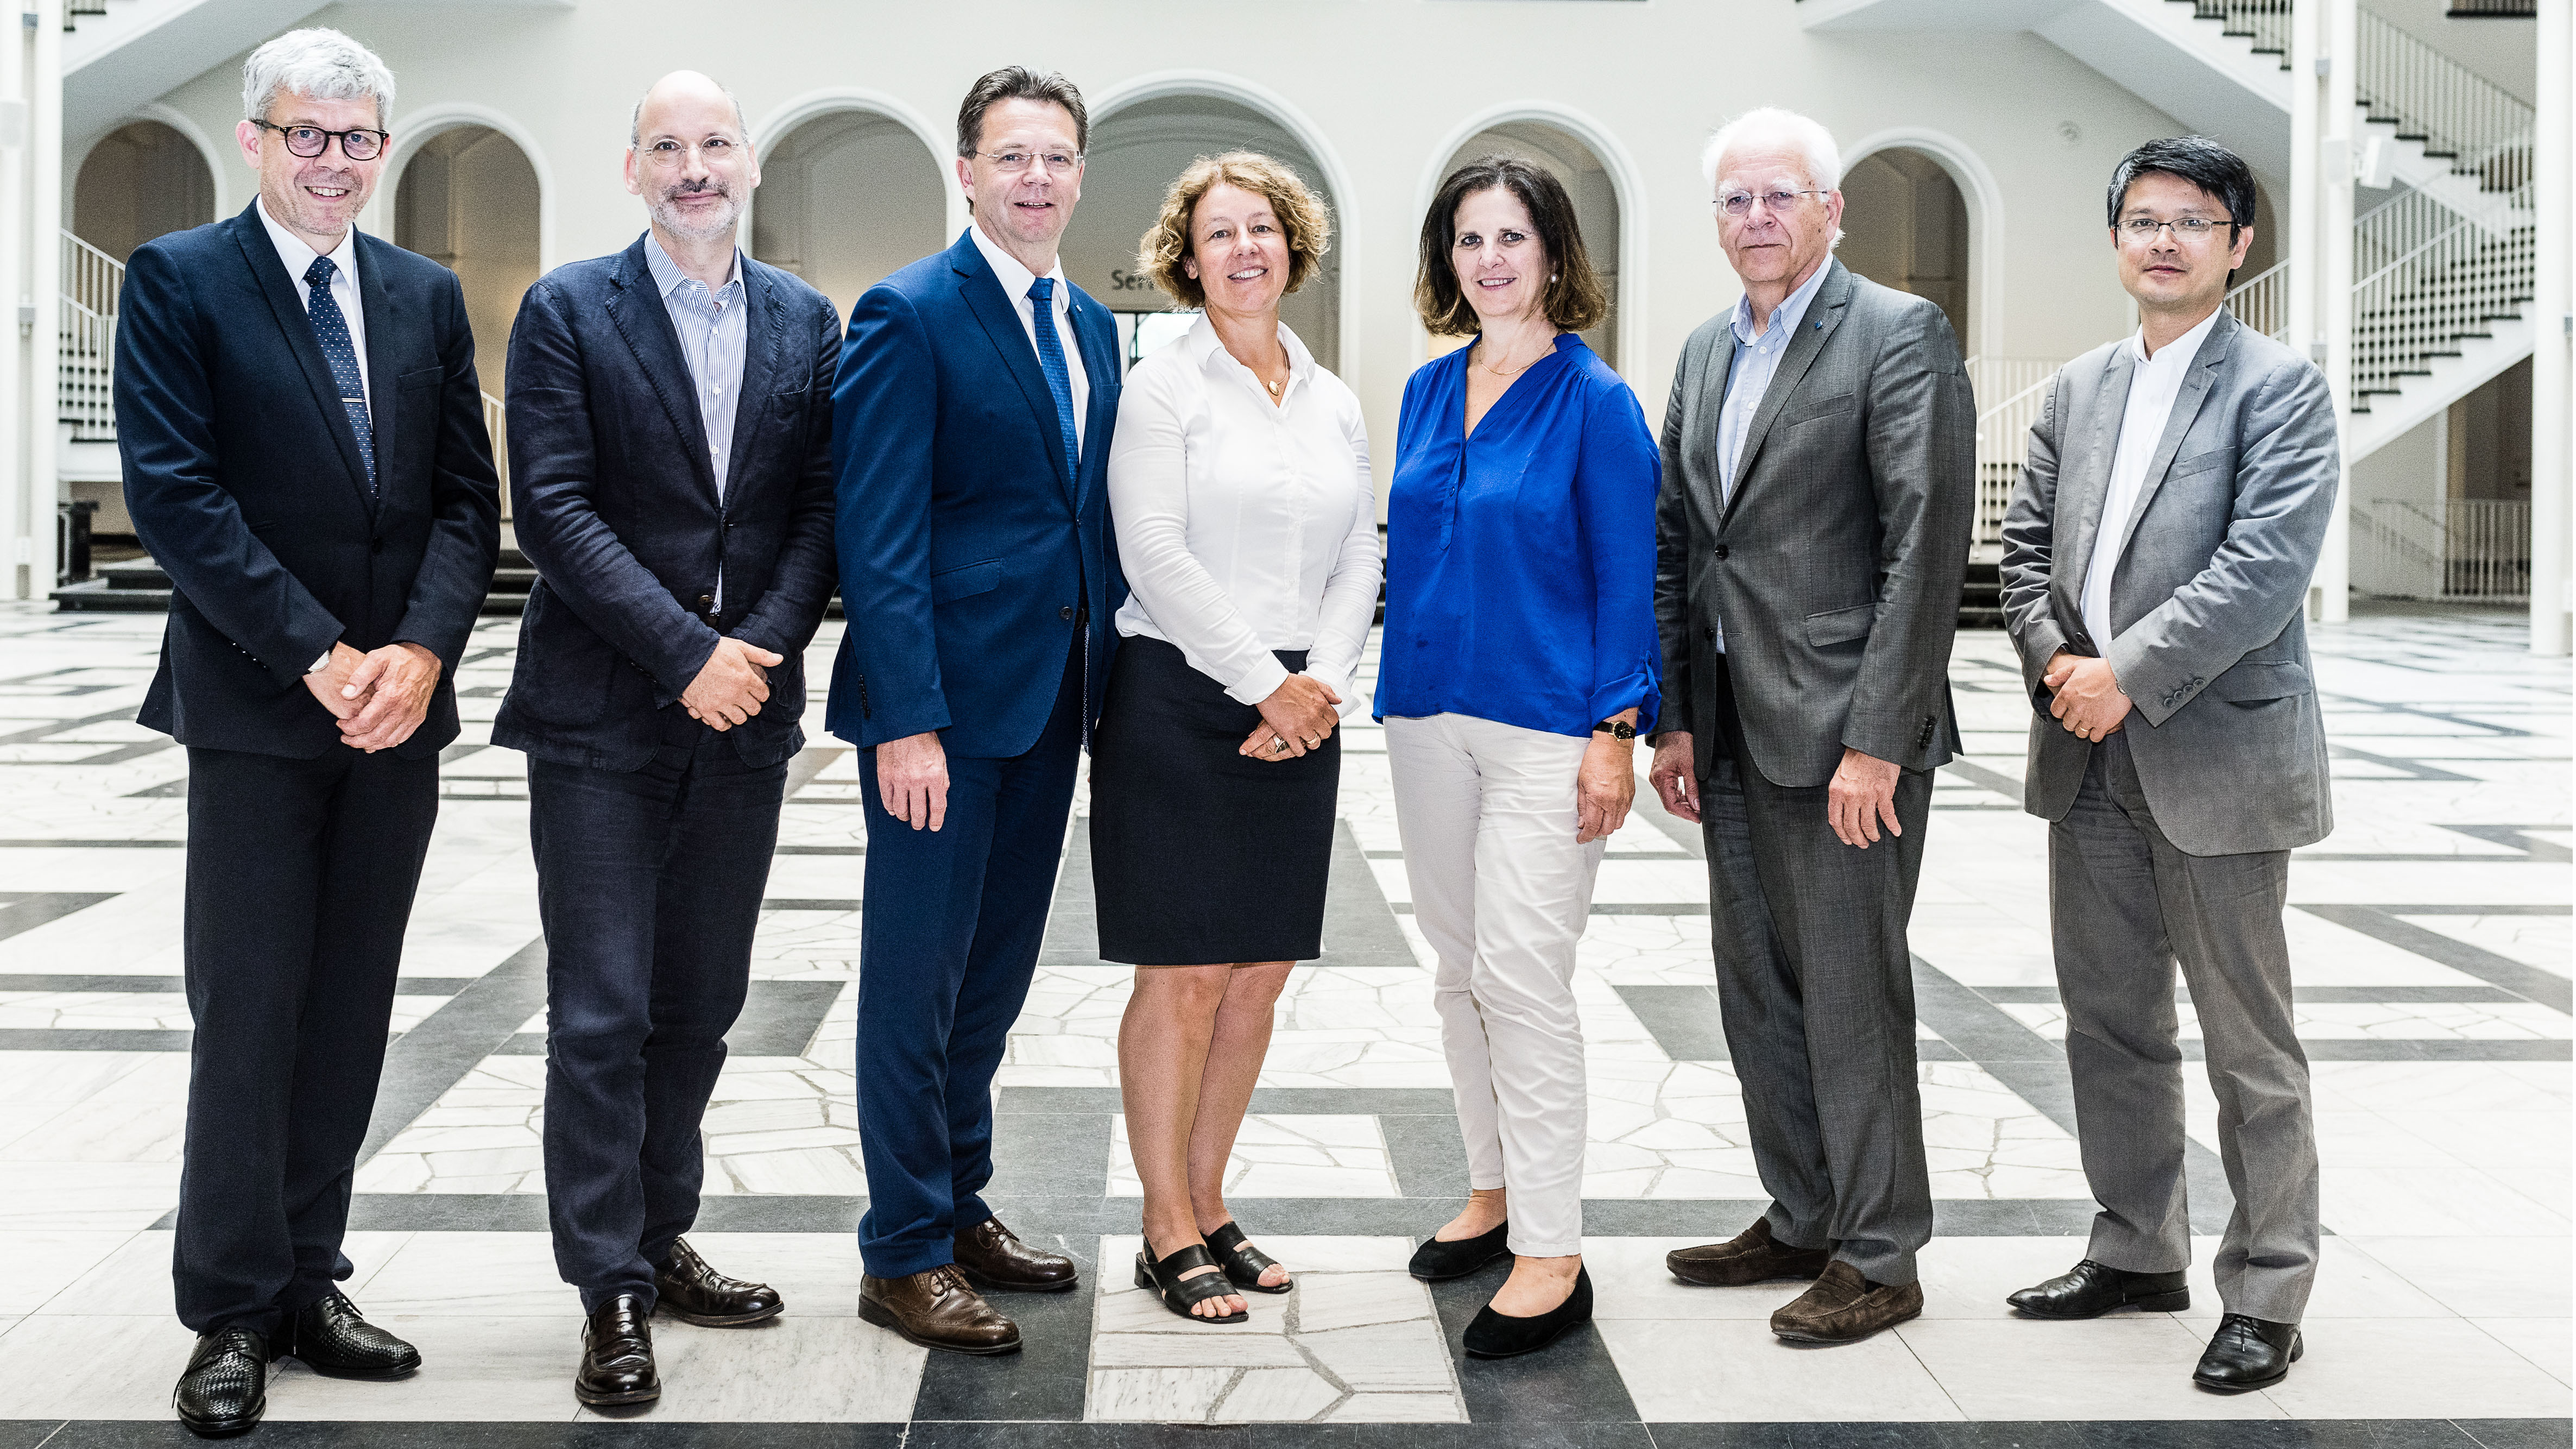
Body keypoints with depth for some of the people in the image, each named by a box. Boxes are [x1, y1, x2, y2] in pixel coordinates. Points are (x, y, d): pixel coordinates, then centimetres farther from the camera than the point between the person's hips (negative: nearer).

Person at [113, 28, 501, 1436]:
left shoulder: (427, 295, 12)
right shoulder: (178, 280, -1)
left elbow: (467, 499, 8)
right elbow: (174, 496, -10)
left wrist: (421, 650, -9)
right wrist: (317, 658, -16)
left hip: (400, 705, 4)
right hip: (255, 708, -4)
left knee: (350, 1010, 9)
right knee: (249, 1012, 0)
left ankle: (307, 1283, 20)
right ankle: (233, 1311, 12)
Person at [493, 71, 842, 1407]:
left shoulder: (804, 323, 9)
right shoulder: (567, 310, -1)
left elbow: (819, 506, 5)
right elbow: (553, 509, -10)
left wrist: (766, 644, -11)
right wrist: (684, 651, -17)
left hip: (743, 711, 4)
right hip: (601, 712, -4)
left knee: (701, 1001, 11)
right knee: (603, 1010, -2)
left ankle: (659, 1240, 25)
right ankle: (611, 1291, 6)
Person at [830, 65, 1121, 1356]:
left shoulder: (1091, 326, 14)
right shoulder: (909, 316, -9)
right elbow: (880, 535, -15)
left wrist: (1106, 675, 11)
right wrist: (907, 718, -21)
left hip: (1054, 700, 7)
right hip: (945, 702, -7)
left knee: (996, 969, 16)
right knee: (918, 973, 1)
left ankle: (961, 1208, 30)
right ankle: (905, 1257, 12)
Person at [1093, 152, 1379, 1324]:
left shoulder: (1334, 402, 14)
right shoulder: (1162, 388, -3)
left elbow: (1359, 560, 11)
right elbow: (1156, 557, -12)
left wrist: (1322, 680, -5)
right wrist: (1264, 684, -14)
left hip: (1299, 715, 6)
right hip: (1182, 701, -5)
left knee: (1261, 972, 8)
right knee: (1184, 974, -2)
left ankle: (1207, 1204, 22)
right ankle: (1166, 1231, 10)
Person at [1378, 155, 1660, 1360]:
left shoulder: (1594, 401, -6)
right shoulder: (1428, 391, 11)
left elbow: (1627, 578, -8)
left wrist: (1615, 731, -14)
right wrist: (1397, 693, 12)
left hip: (1545, 721, -6)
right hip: (1429, 714, 6)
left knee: (1523, 976, -9)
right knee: (1459, 967, 13)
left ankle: (1551, 1255, -1)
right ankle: (1494, 1191, 29)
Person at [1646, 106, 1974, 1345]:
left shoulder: (1900, 335, -8)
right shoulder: (1707, 351, 15)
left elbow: (1928, 547, -14)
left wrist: (1875, 740, -18)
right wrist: (1675, 719, 10)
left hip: (1846, 732, -7)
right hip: (1732, 733, 8)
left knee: (1853, 996, -1)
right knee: (1756, 992, 14)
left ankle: (1877, 1257, 13)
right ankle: (1800, 1221, 28)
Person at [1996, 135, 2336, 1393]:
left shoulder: (2279, 387, -6)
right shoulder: (2076, 390, 14)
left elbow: (2266, 565, -17)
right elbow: (2027, 544, 13)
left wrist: (2128, 675, -19)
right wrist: (2053, 658, -5)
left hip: (2215, 759, -6)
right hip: (2089, 765, 6)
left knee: (2248, 1043, 3)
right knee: (2109, 1022, 15)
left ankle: (2266, 1293, 14)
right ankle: (2137, 1251, 30)